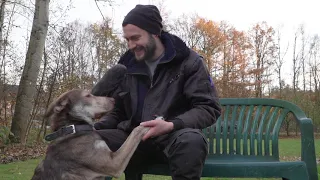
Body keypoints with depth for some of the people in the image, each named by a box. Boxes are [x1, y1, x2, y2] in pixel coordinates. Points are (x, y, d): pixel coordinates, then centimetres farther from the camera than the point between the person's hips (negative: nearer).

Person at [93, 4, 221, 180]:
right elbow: (117, 113, 19)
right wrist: (93, 127, -3)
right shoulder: (127, 66, 12)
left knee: (191, 140, -40)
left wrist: (171, 125, -24)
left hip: (174, 136, -3)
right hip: (135, 137, 4)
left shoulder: (189, 61, -1)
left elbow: (209, 108, -8)